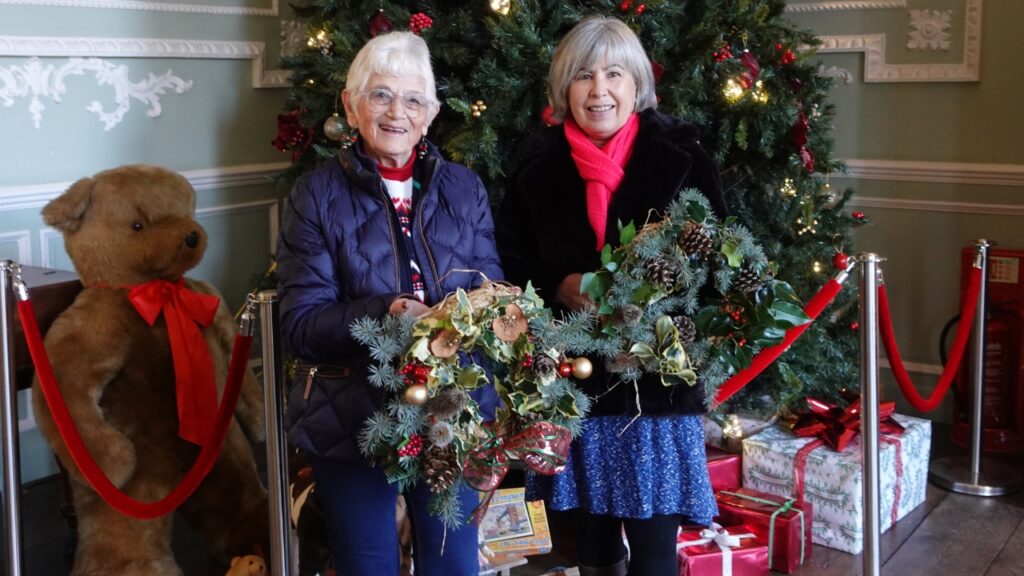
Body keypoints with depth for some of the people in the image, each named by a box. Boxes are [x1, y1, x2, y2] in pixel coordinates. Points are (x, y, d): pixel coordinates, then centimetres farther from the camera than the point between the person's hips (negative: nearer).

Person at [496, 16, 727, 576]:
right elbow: (508, 262, 8)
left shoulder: (681, 156, 0)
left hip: (657, 378, -2)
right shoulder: (537, 163, 5)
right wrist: (561, 285, -10)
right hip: (568, 379, 2)